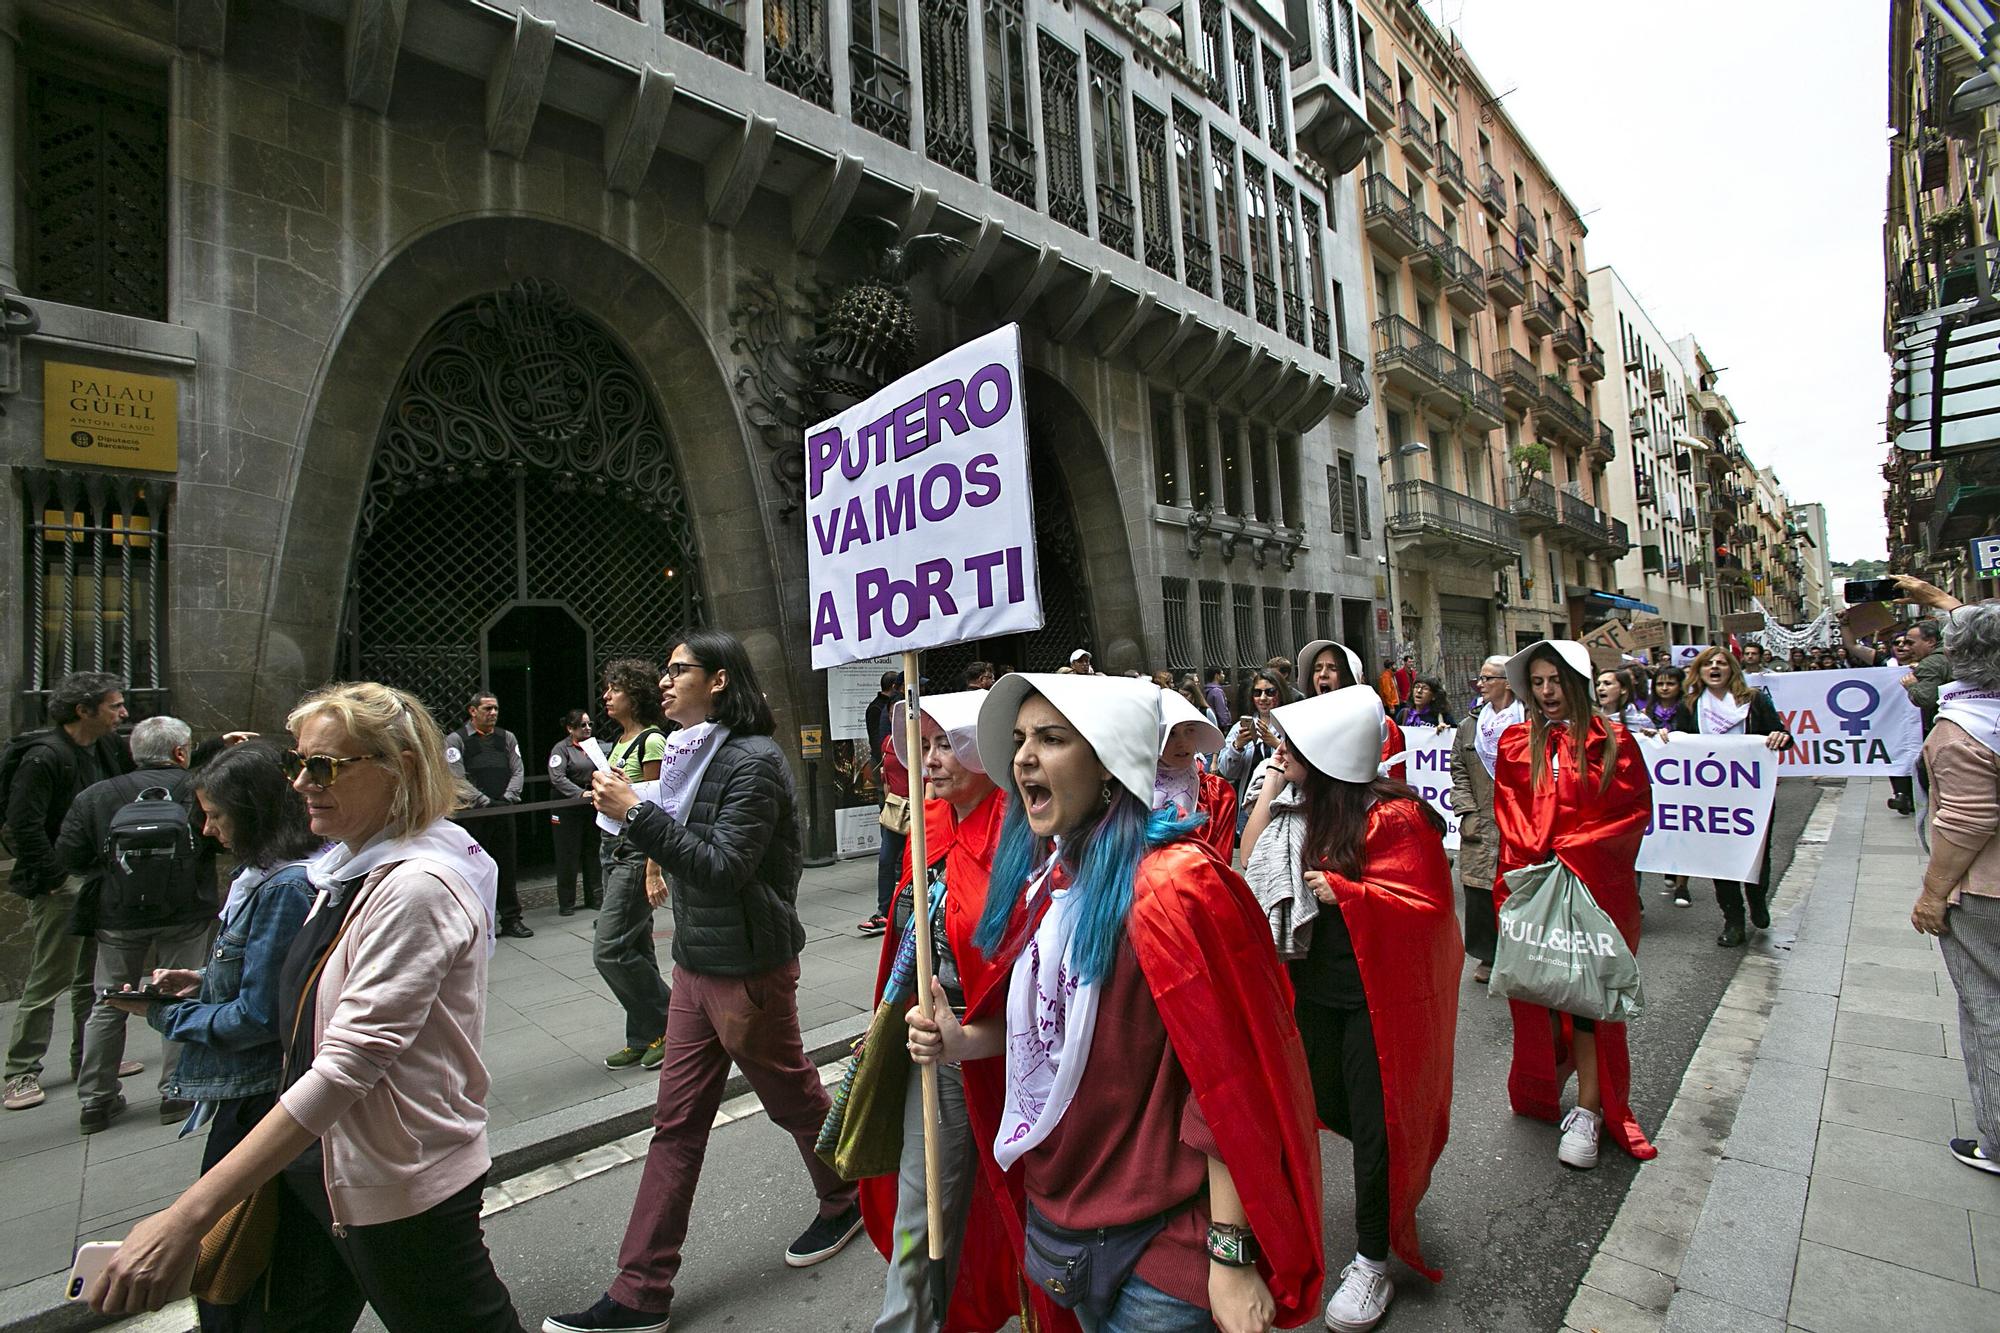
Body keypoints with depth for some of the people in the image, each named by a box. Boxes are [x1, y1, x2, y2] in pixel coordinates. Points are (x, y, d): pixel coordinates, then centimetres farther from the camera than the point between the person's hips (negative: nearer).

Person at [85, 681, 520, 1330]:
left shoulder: (418, 888, -28)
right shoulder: (350, 867, 2)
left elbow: (347, 1064, -31)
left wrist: (186, 1217, -31)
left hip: (398, 1188, -9)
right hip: (316, 1161, 9)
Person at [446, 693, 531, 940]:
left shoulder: (507, 738, 12)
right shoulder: (456, 740, -1)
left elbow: (518, 771, 8)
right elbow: (458, 778, -10)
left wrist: (508, 798, -7)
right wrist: (485, 802, -16)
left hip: (504, 813, 4)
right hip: (473, 815, -4)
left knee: (508, 867, 8)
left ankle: (511, 919, 17)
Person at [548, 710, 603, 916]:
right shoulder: (561, 748, -6)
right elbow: (558, 778, -17)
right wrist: (581, 794, -27)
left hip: (592, 807, 5)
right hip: (568, 808, -5)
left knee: (593, 853, 11)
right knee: (568, 856, 1)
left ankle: (594, 897, 21)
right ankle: (566, 903, 11)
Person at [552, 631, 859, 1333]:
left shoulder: (754, 762, -21)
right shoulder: (695, 752, 7)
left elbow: (723, 867, -26)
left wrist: (637, 813, -26)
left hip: (748, 969, -8)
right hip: (697, 965, 8)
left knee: (793, 1095, 14)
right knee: (676, 1123, 13)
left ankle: (846, 1202, 40)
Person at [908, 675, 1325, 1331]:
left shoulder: (1172, 887, -24)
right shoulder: (1041, 876, 0)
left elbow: (1228, 1083, -22)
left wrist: (1232, 1258, -21)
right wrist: (963, 1040, -6)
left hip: (1159, 1240, -7)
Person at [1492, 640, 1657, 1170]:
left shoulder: (1612, 742, 1)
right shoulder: (1515, 743, 7)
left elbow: (1635, 810, -3)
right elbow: (1509, 815, 6)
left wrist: (1571, 850, -11)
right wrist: (1533, 860, -8)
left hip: (1594, 885, -2)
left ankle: (1588, 1109, 10)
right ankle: (1544, 1090, 26)